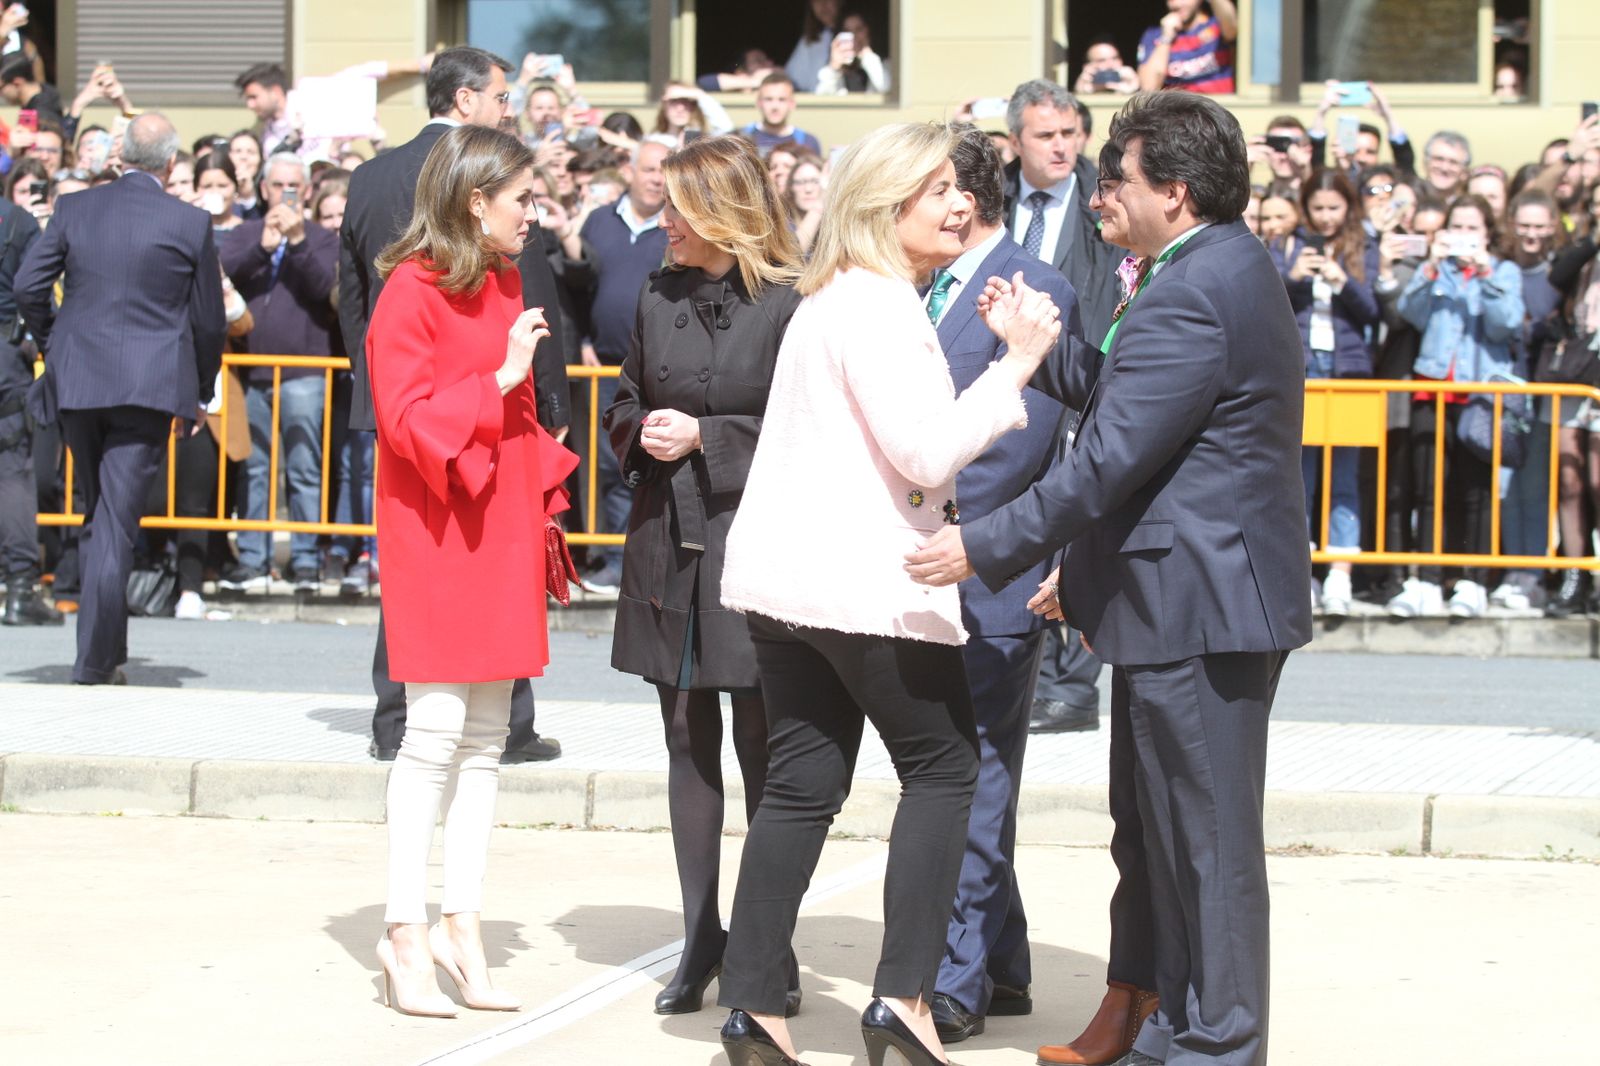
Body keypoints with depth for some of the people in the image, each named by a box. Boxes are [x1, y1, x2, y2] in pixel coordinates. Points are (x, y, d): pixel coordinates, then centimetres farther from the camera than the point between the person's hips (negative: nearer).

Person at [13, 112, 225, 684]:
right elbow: (209, 320, 1)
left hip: (78, 381, 3)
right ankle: (94, 662, -7)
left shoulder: (74, 208, 1)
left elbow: (28, 285, 1)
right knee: (116, 524, -3)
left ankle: (110, 653, 24)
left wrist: (52, 347, 17)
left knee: (98, 518, 17)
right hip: (150, 385, -3)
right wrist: (201, 391, 15)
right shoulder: (190, 223, -4)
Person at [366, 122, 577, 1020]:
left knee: (487, 736, 7)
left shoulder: (506, 286, 13)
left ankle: (464, 927, 12)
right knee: (435, 732, -7)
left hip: (503, 531, 8)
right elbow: (406, 421, -17)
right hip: (436, 532, -8)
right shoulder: (412, 291, -11)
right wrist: (500, 378, -19)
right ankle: (408, 937, 0)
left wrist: (543, 504, 14)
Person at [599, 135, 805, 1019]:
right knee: (688, 741, 10)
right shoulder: (659, 297, 10)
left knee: (760, 747, -1)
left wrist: (705, 440, -14)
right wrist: (643, 435, -3)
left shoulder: (789, 304, -9)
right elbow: (625, 406, 18)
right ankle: (700, 938, 18)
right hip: (668, 541, 6)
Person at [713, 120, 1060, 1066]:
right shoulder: (879, 307, -14)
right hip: (866, 584, -9)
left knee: (803, 785, 9)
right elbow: (927, 452, -20)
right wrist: (1015, 367, -16)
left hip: (785, 575, 9)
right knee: (943, 767, 2)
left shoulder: (832, 298, 18)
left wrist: (938, 502, 18)